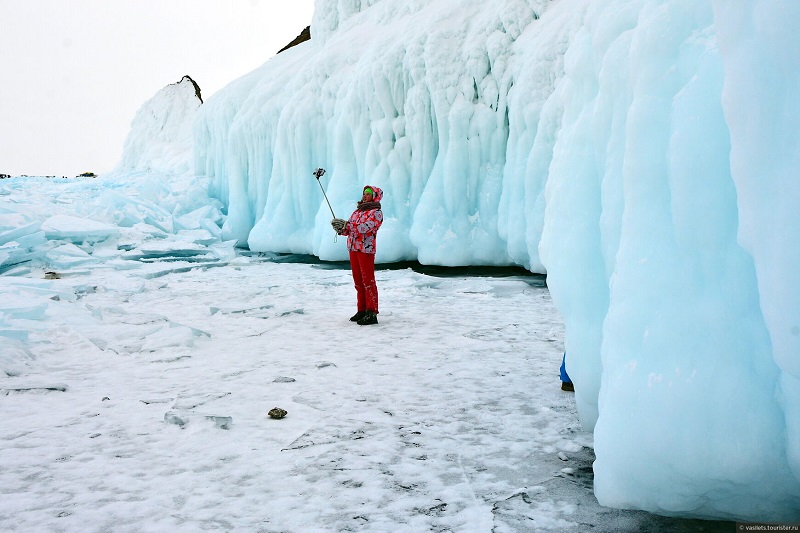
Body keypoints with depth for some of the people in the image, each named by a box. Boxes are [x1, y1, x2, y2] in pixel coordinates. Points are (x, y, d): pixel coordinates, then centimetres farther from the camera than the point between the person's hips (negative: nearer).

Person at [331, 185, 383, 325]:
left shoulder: (376, 212, -5)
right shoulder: (357, 211, 19)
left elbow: (365, 228, -20)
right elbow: (349, 230, 14)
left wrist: (346, 224, -25)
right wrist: (340, 228, -8)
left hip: (366, 249, -8)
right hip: (353, 249, 8)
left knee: (368, 281, -8)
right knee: (358, 282, 11)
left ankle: (372, 313, -8)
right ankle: (362, 311, 18)